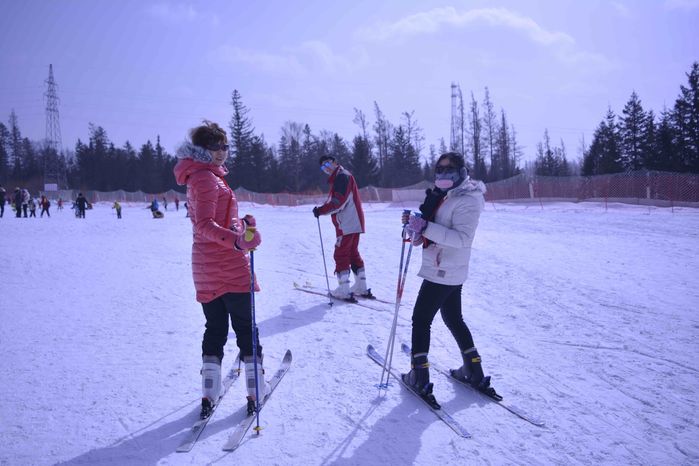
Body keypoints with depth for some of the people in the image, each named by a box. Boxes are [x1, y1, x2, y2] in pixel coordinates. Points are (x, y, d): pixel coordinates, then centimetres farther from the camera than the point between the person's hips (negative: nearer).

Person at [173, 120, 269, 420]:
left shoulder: (201, 177, 16)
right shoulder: (207, 178, -14)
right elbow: (205, 226, -26)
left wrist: (241, 223, 16)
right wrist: (237, 240, -41)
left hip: (205, 268, 9)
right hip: (228, 265, -9)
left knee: (215, 330, 12)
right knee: (246, 328, 1)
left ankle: (209, 396, 12)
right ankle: (255, 392, 7)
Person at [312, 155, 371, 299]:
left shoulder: (342, 176, -11)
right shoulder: (338, 178, 21)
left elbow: (338, 201, -19)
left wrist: (321, 210, -13)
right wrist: (322, 209, 5)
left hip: (346, 224, -10)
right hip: (354, 222, 10)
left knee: (341, 255, -6)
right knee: (353, 253, 15)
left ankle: (343, 290, -5)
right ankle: (361, 288, 19)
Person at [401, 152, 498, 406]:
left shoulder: (467, 201, -16)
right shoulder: (447, 197, 14)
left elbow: (462, 238, -28)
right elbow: (426, 235, 17)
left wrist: (425, 227, -33)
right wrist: (414, 224, -4)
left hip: (442, 272, -10)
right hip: (449, 272, 10)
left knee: (421, 319, -3)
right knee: (453, 319, 19)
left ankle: (420, 377, 3)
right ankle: (474, 372, 28)